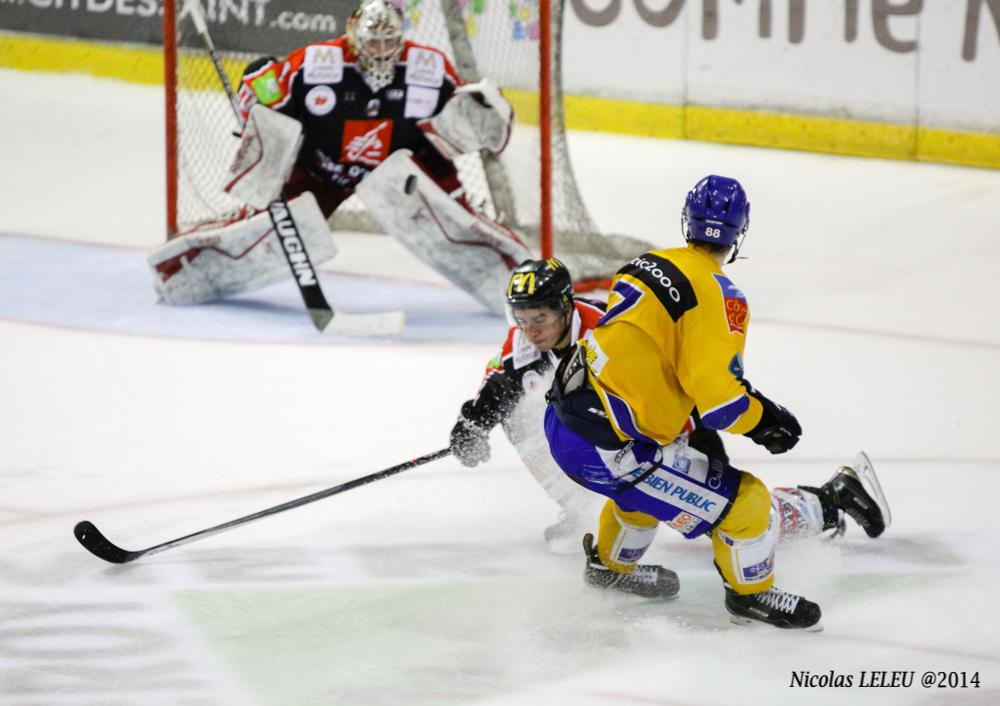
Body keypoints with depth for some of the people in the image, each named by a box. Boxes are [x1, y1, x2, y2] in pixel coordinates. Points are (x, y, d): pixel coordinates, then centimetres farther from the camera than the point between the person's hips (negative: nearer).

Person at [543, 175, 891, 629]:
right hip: (607, 447, -9)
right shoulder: (718, 294, -14)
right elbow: (715, 391, -20)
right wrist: (762, 420, 0)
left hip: (564, 416, 9)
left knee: (647, 474, 39)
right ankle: (750, 594, 23)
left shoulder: (647, 265, 10)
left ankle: (610, 564, 57)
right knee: (741, 502, 1)